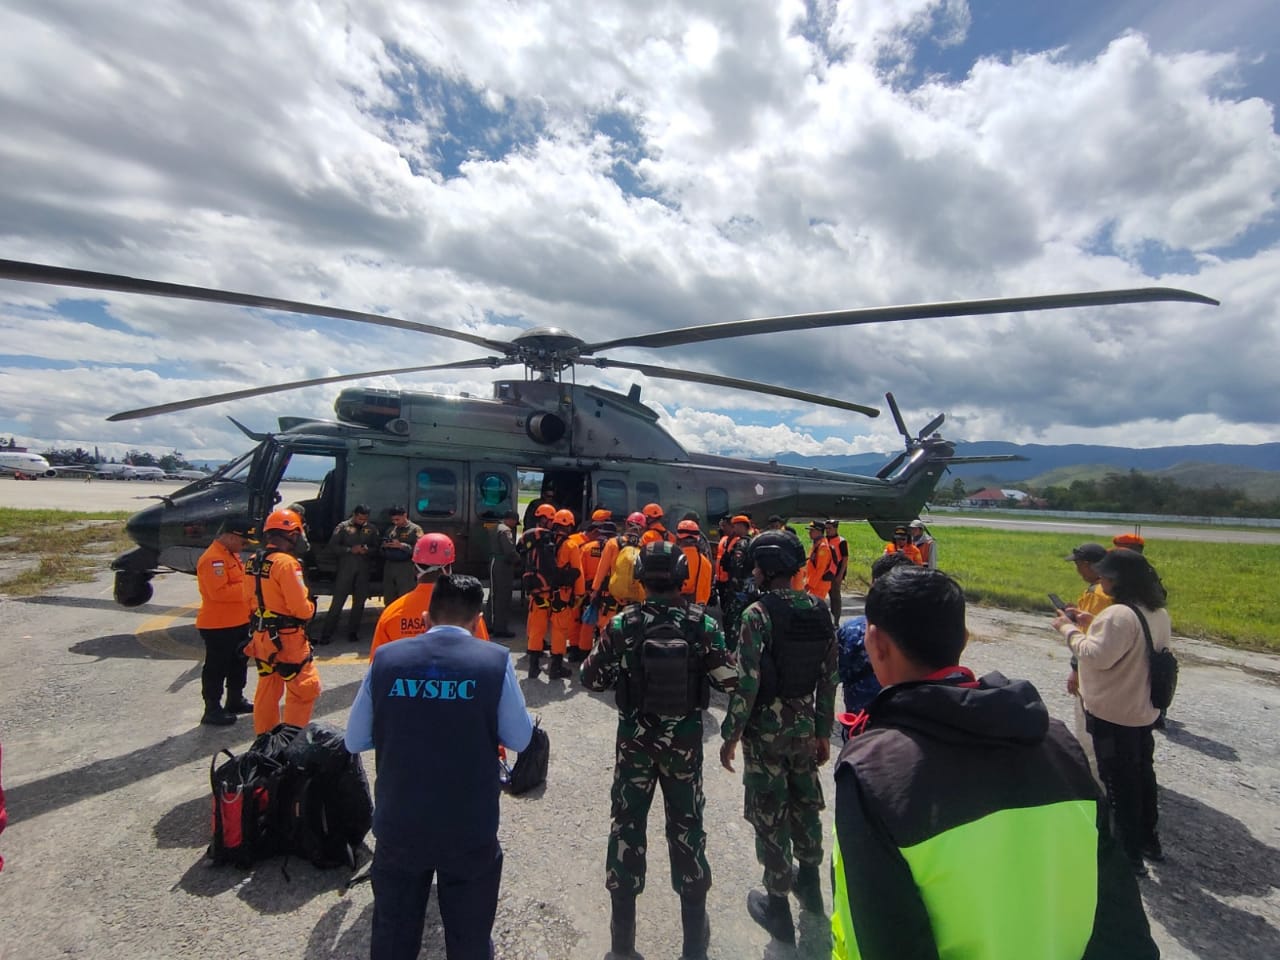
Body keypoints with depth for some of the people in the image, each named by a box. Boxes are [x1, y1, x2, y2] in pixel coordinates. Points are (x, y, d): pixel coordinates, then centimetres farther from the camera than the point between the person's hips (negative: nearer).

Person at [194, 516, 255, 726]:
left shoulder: (231, 555, 12)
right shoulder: (213, 559, -21)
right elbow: (219, 591, -29)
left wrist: (251, 607, 10)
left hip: (238, 622, 10)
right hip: (218, 626, -10)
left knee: (239, 663, 20)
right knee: (216, 668, 2)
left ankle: (235, 700, 35)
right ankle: (212, 710, 13)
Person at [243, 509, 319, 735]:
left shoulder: (253, 562, 5)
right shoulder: (285, 562, -21)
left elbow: (252, 598, 12)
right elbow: (301, 608, -22)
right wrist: (311, 607, -2)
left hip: (261, 636, 9)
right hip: (286, 638, -9)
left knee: (267, 689, 21)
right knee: (304, 689, 3)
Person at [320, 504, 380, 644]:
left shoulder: (372, 529, 9)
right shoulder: (343, 527, 0)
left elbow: (376, 548, 11)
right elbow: (332, 545, -3)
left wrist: (368, 550, -11)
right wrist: (350, 550, -15)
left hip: (363, 570, 3)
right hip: (346, 568, -3)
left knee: (359, 602, 8)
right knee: (338, 601, -3)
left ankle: (353, 632, 18)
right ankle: (327, 633, 3)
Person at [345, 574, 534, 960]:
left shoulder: (386, 658, -10)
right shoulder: (495, 660, -16)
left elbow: (355, 741, 0)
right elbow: (519, 738, -7)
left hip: (398, 828, 2)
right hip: (471, 831, -2)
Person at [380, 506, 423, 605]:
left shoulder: (415, 529, 0)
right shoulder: (390, 529, 19)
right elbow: (381, 550, 24)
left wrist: (401, 545, -19)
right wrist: (384, 546, 1)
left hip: (406, 568, -6)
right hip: (389, 567, 6)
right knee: (388, 600, 9)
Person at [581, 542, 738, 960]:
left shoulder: (623, 624, -15)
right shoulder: (702, 623, -14)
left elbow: (591, 678, -9)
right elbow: (729, 680, -11)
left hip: (635, 739, -1)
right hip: (685, 739, 1)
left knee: (627, 825, 15)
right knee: (687, 826, 17)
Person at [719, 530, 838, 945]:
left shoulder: (758, 613, -20)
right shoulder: (819, 609, -2)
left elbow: (747, 683, -21)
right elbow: (829, 678, 3)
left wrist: (730, 735, -10)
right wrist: (823, 731, 13)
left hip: (765, 728, -6)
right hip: (804, 724, 6)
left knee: (770, 814, 10)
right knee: (805, 802, 23)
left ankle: (778, 905, 25)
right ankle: (810, 882, 43)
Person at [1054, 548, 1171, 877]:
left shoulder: (1119, 615, -26)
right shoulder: (1158, 612, 3)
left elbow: (1097, 656, -27)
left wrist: (1069, 630, -15)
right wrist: (1093, 625, 7)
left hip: (1112, 714, -9)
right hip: (1144, 710, 9)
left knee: (1120, 782, 5)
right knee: (1142, 774, 22)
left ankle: (1130, 853, 17)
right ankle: (1149, 840, 38)